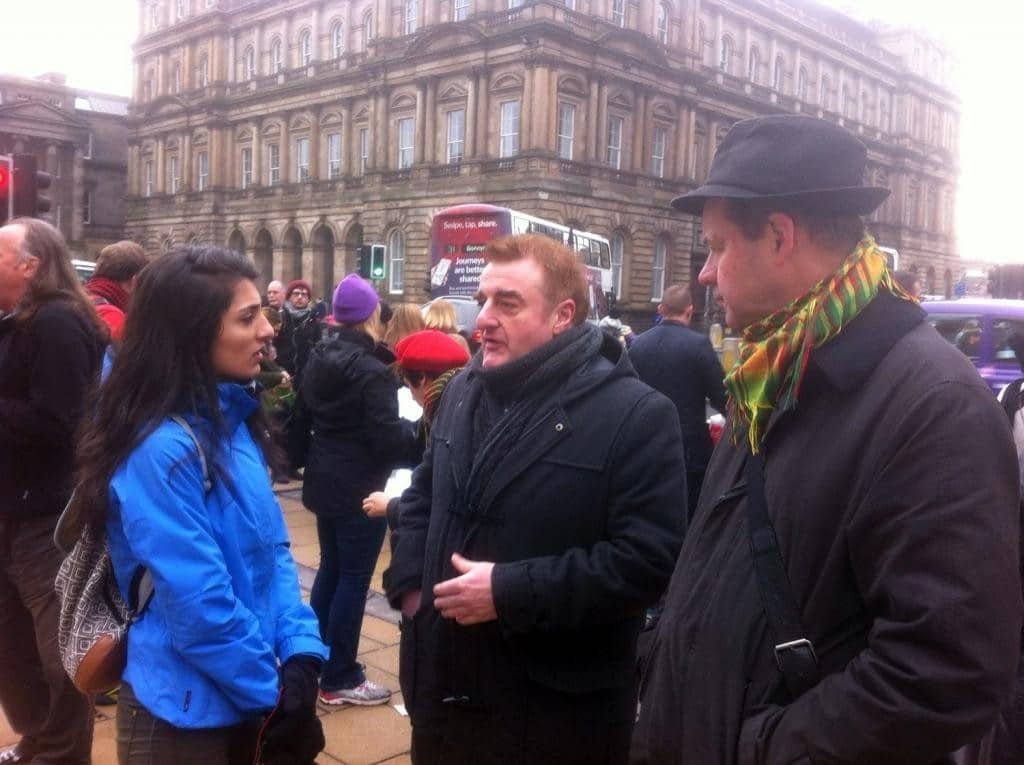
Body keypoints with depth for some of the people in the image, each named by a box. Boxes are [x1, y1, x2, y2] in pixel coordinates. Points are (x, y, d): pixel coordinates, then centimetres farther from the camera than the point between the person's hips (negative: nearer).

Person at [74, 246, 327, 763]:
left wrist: (300, 653, -7)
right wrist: (274, 691, -13)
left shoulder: (232, 421, 2)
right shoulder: (162, 448, -24)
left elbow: (273, 550, 5)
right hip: (188, 711, -8)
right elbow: (198, 607, -25)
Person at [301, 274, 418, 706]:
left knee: (330, 570, 20)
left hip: (325, 483, 9)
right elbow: (388, 438, -23)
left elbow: (305, 411, 19)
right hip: (360, 490, -9)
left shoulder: (318, 359, 5)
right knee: (354, 579, 1)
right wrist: (416, 430, -5)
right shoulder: (372, 370, -21)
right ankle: (340, 679, 10)